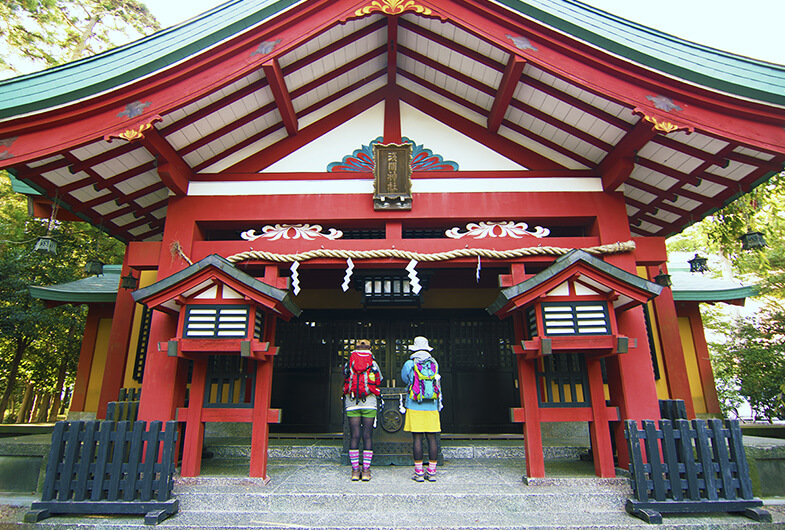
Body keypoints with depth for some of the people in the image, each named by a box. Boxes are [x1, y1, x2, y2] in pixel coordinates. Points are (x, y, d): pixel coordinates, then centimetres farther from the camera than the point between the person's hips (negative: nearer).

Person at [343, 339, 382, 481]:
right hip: (369, 404, -1)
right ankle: (366, 471, 4)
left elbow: (345, 380, 13)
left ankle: (355, 470, 6)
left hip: (351, 404, 1)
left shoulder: (348, 364, 5)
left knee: (354, 436, 3)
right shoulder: (373, 364, 4)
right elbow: (379, 381, 15)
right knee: (367, 436, 2)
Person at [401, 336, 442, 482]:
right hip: (432, 408, 3)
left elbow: (404, 379, 13)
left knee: (417, 438, 1)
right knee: (431, 438, 6)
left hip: (415, 408, -3)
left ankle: (419, 472, 5)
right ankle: (431, 472, 11)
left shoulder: (409, 364, -3)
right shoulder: (434, 364, 5)